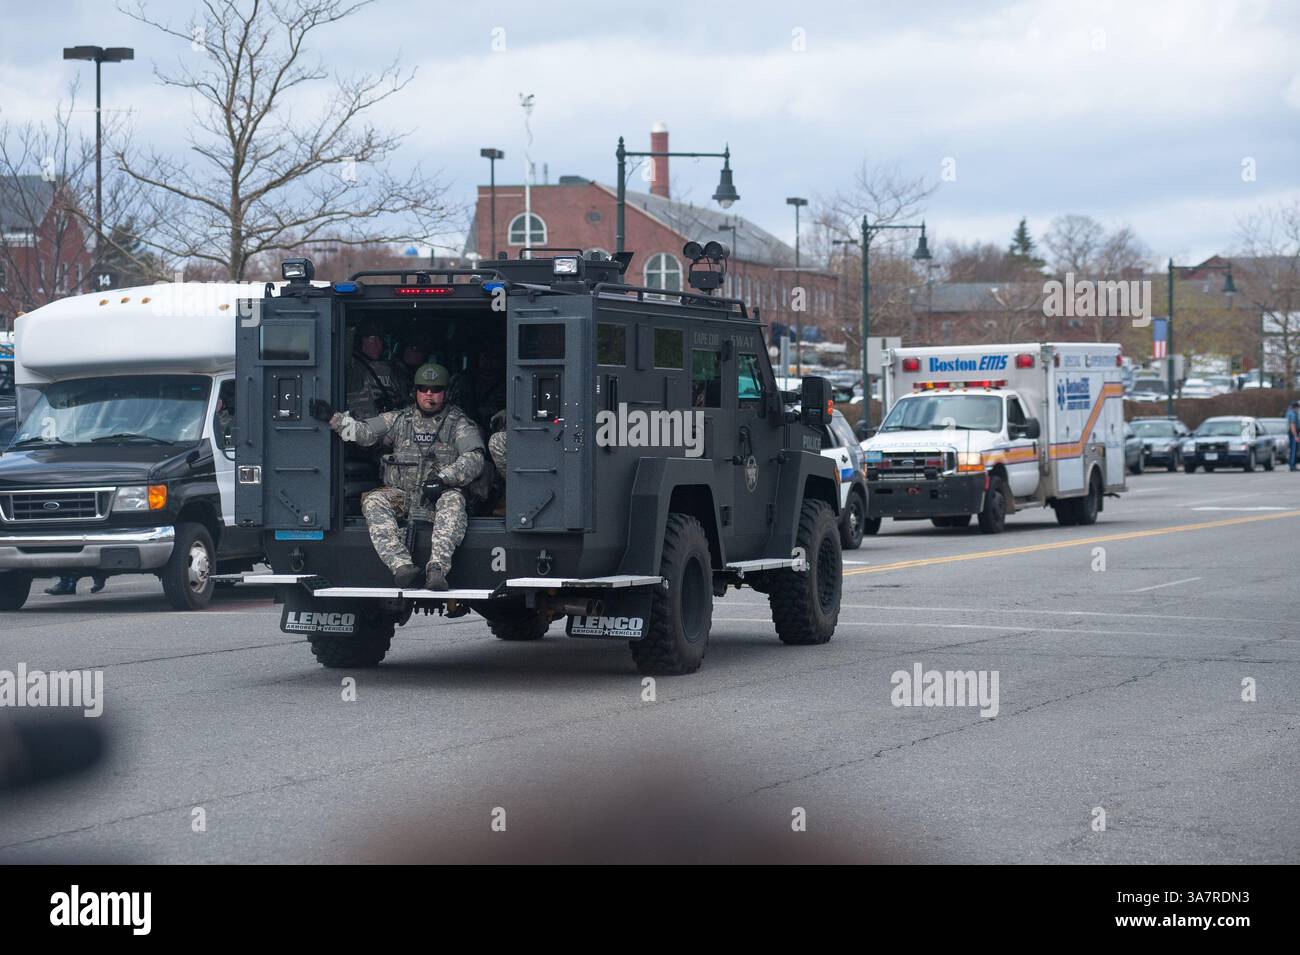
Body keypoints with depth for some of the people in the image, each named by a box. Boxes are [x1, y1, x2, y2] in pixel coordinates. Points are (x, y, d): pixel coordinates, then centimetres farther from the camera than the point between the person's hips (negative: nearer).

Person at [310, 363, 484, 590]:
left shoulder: (458, 423, 8)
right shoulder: (400, 420, 16)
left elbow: (474, 459, -6)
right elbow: (364, 432, 6)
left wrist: (443, 478, -21)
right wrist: (333, 418, -11)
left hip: (439, 497, -2)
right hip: (401, 495, 2)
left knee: (454, 500, -36)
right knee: (373, 501, -27)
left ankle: (437, 568, -49)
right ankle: (402, 565, -41)